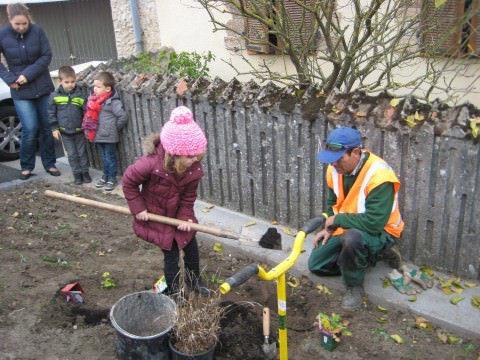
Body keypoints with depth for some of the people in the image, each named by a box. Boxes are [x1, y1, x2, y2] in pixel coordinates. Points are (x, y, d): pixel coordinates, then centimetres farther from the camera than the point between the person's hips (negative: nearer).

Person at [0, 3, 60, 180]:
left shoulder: (37, 31, -7)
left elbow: (46, 56, -6)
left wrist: (28, 74, -15)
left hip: (43, 86, 1)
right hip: (21, 91, -1)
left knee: (47, 127, 6)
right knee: (30, 129, -6)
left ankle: (50, 164, 20)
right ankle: (26, 166, 13)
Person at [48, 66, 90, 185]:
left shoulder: (80, 94, -8)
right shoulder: (55, 95, -7)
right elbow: (51, 113, 0)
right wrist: (54, 128, -2)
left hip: (79, 130, 0)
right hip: (65, 131, 0)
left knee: (82, 152, 11)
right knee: (72, 154, 10)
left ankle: (85, 172, 25)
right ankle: (77, 173, 20)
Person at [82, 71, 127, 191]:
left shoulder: (113, 102, -18)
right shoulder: (94, 99, 3)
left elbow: (123, 116, -19)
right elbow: (90, 115, 15)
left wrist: (114, 128, -8)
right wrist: (89, 130, 8)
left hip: (109, 136, -7)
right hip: (98, 135, 7)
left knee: (110, 158, 6)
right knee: (104, 158, 20)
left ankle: (112, 179, 18)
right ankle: (105, 176, 33)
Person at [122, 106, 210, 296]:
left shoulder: (194, 168, -20)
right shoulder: (151, 163, -34)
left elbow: (189, 195, -6)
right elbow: (129, 181, -18)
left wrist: (185, 216, -15)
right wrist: (138, 209, -15)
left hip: (179, 214, 5)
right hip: (157, 215, -5)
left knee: (192, 248, 15)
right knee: (171, 255, 2)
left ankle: (195, 281, 41)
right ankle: (174, 293, 22)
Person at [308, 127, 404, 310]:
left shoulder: (379, 176, -31)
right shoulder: (335, 169, -8)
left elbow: (374, 222, -36)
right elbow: (332, 203, 10)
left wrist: (337, 220, -24)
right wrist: (329, 227, -6)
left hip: (379, 232, -8)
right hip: (346, 228, 8)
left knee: (352, 238, -40)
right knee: (316, 265, 5)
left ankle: (354, 286, -11)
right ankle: (371, 254, 16)